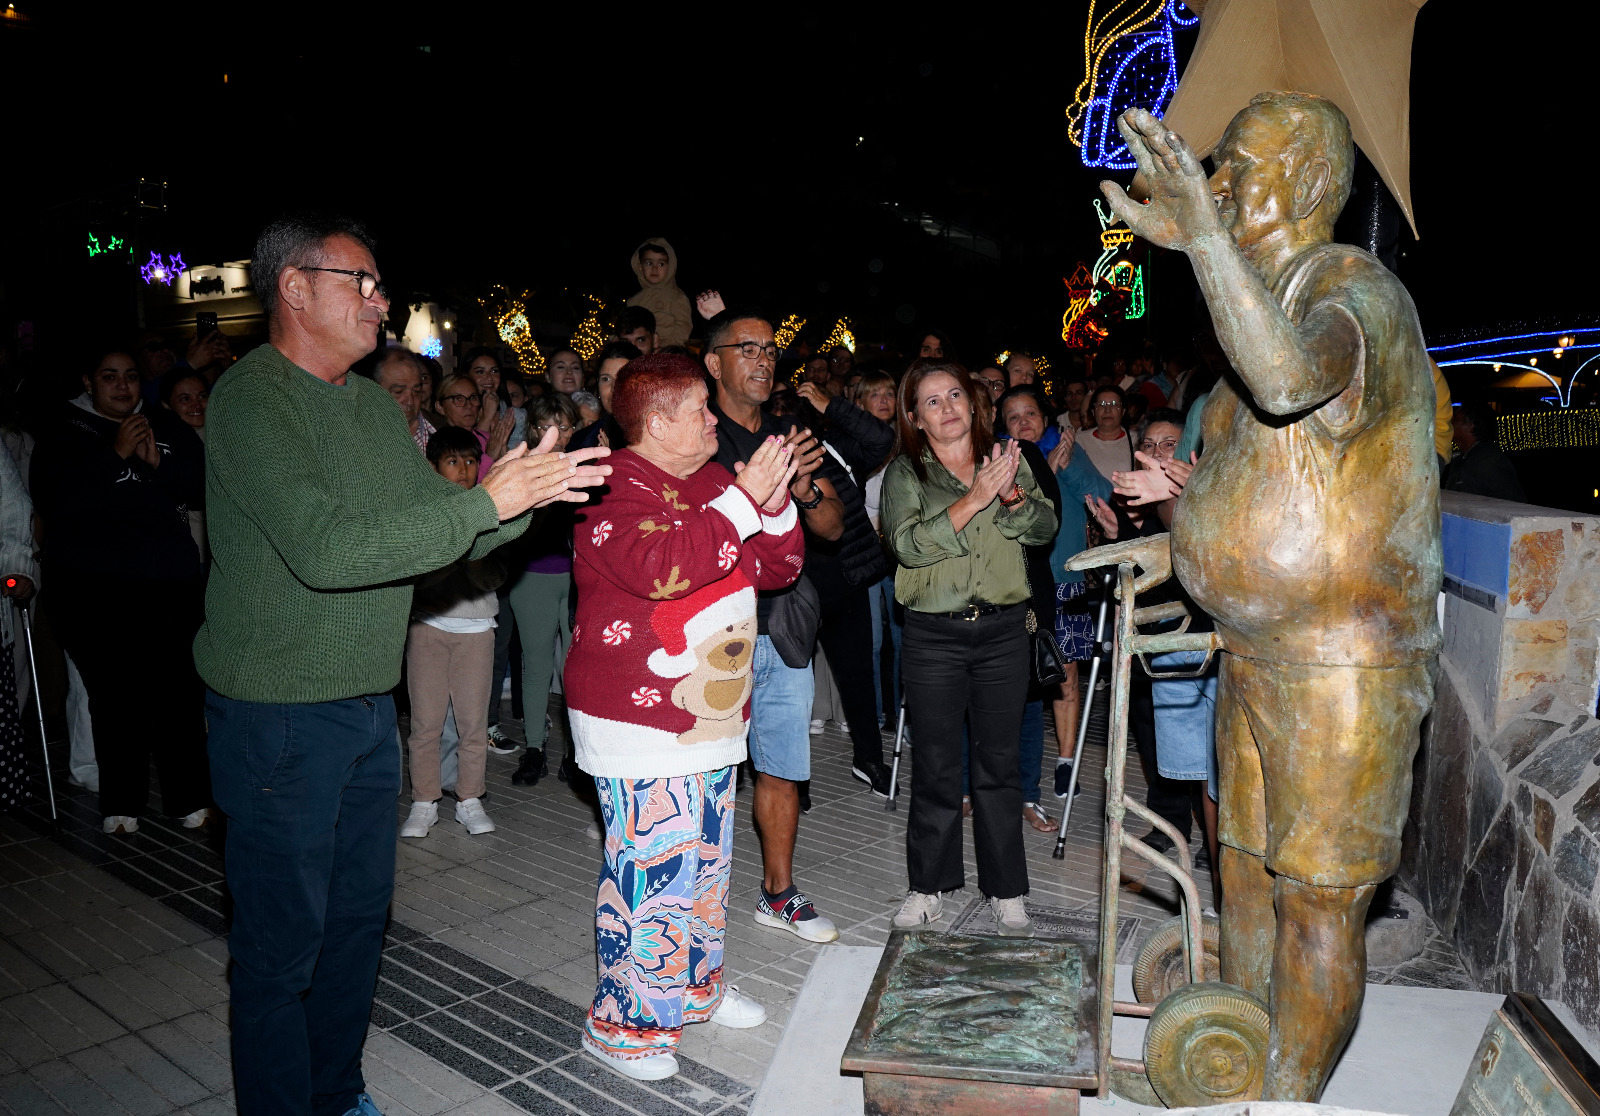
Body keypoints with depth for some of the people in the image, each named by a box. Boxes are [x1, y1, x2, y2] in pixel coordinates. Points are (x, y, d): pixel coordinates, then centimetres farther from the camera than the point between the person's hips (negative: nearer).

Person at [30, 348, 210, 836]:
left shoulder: (168, 426, 15)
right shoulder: (64, 431, 9)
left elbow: (203, 486, 7)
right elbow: (53, 499, -6)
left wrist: (157, 461, -8)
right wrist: (114, 454, -10)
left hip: (169, 581, 1)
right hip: (93, 589, -1)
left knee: (178, 689, -6)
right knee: (114, 695, -4)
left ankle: (189, 796, 6)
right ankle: (121, 802, 12)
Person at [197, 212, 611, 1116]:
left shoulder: (375, 406, 10)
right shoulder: (251, 400, -16)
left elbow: (437, 533, 11)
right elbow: (325, 547, -29)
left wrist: (528, 495, -7)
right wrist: (489, 501, -28)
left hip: (369, 707, 8)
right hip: (279, 715, -8)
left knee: (360, 913, 18)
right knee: (282, 939, 5)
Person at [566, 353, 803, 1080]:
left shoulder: (711, 483, 13)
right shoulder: (616, 491, -14)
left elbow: (776, 570, 13)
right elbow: (664, 567, -33)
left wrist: (775, 506, -5)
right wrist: (743, 500, -29)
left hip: (713, 717, 9)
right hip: (640, 726, -9)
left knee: (706, 862, 18)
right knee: (649, 871, -4)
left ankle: (696, 986, 36)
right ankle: (621, 1023, 13)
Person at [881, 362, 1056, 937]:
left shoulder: (1007, 460, 10)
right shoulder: (905, 474, 1)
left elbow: (1046, 527, 2)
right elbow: (907, 544, -14)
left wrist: (1013, 496, -17)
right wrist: (973, 500, -20)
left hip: (1002, 629, 2)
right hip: (933, 635, -1)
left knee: (999, 762, 8)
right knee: (936, 765, 7)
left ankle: (1006, 890, 22)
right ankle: (929, 886, 24)